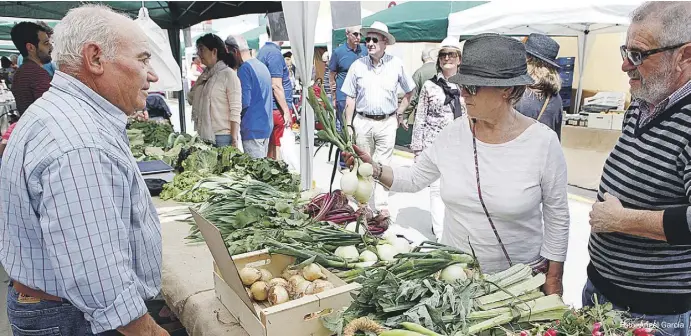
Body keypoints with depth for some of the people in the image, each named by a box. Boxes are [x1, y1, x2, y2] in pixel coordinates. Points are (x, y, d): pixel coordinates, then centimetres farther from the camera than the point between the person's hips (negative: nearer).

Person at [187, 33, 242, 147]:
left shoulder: (228, 74, -7)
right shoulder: (204, 75, 13)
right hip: (203, 136, 6)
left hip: (222, 137, -6)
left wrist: (234, 140, -17)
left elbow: (235, 111, -12)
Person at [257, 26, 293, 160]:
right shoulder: (275, 53, -14)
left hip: (269, 107, 9)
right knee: (279, 148, -5)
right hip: (278, 108, -9)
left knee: (272, 146, 13)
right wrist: (286, 111, -16)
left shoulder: (263, 50, 15)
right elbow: (276, 86, -18)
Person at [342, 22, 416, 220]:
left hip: (387, 123, -1)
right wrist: (348, 125, 1)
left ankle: (382, 206, 5)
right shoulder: (357, 65, 1)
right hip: (363, 122, 1)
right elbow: (350, 98, 4)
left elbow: (410, 91, 13)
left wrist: (399, 112, 6)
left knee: (383, 165, 1)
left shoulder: (396, 65, 0)